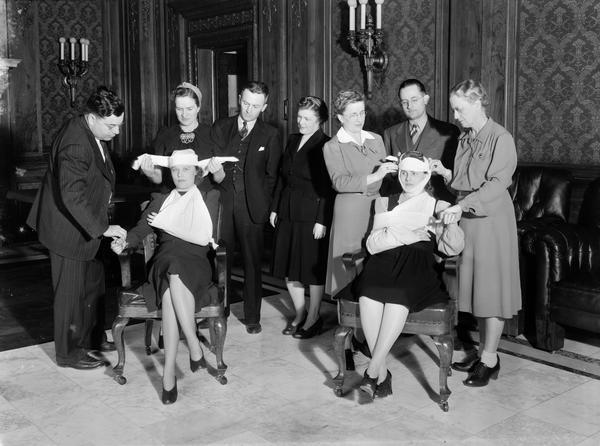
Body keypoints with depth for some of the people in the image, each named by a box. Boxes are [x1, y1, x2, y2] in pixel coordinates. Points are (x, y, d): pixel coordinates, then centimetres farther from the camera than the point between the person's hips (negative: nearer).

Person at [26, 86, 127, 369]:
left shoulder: (91, 134, 2)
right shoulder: (75, 145, -29)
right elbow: (72, 197, -32)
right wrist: (102, 228, -30)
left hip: (87, 226, 10)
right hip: (70, 229, -10)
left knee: (92, 286, 20)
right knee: (71, 293, 5)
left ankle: (84, 341, 38)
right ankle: (68, 354, 23)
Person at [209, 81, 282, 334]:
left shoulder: (270, 135, 4)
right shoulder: (220, 128, 8)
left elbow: (271, 176, 6)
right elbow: (210, 163, 7)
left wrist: (261, 203, -1)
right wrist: (216, 172, -16)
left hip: (252, 208, -1)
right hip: (222, 204, 1)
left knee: (252, 263, 6)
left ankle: (252, 317, 18)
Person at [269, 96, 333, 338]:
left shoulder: (325, 145, -9)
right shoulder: (292, 140, 12)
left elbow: (328, 188, -13)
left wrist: (322, 221, -16)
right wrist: (275, 208, 11)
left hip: (312, 214, -7)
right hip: (287, 212, 7)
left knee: (313, 266, 4)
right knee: (289, 265, 11)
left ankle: (314, 317, 18)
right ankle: (299, 313, 25)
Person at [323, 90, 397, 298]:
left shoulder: (376, 139, 15)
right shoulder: (332, 147, 0)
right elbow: (340, 182, -13)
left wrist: (393, 169, -1)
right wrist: (373, 177, -21)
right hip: (350, 210, -4)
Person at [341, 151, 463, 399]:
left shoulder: (438, 207, 20)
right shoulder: (384, 202, 25)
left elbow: (454, 248, 6)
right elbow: (372, 244, 12)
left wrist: (450, 224, -14)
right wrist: (405, 236, -4)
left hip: (418, 268, -2)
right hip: (385, 263, 2)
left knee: (398, 295, -36)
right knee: (368, 294, -33)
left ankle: (372, 369, -35)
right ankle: (382, 372, -29)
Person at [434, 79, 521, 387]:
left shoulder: (501, 139, -11)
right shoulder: (464, 139, 13)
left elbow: (497, 185, -20)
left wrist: (463, 205, -29)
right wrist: (445, 173, 1)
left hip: (491, 221, -7)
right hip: (465, 220, 7)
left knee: (491, 289, 0)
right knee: (474, 288, 11)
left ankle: (490, 360, 9)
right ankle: (484, 353, 22)